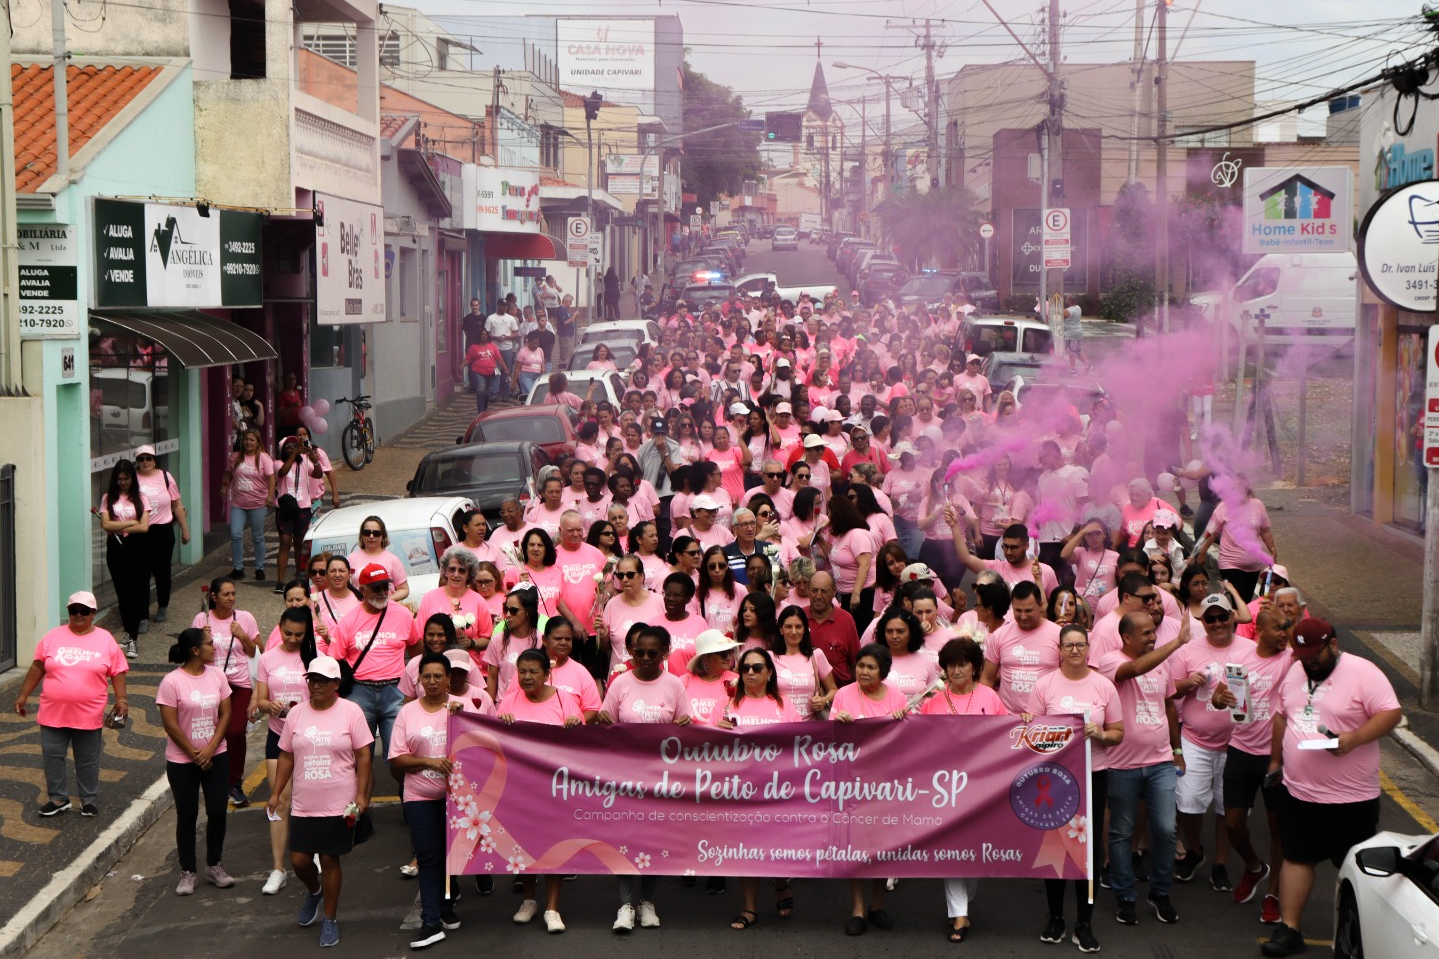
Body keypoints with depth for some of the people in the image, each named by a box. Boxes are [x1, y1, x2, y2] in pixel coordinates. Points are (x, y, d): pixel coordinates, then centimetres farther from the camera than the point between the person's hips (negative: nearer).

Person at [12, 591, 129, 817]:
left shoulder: (105, 640, -3)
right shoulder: (53, 637, 1)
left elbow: (117, 673, -1)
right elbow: (37, 667, 7)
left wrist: (121, 700, -10)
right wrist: (23, 695, 7)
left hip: (88, 715, -2)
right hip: (53, 713, 2)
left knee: (88, 760, 9)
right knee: (52, 756, 7)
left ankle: (89, 800, 22)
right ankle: (58, 798, 21)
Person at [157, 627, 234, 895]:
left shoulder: (217, 675, 0)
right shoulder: (172, 682, -14)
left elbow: (225, 714, 2)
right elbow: (171, 725, -13)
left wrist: (210, 750, -9)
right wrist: (195, 754, -10)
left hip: (215, 756, 4)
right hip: (182, 760, -4)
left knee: (217, 812, 5)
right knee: (187, 815, 4)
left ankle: (214, 866, 21)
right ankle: (187, 873, 15)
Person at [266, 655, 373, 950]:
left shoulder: (350, 712, -5)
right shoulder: (297, 713, 6)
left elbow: (363, 756, -5)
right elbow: (286, 756, 11)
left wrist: (361, 795, -10)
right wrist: (276, 793, 8)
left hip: (339, 804, -3)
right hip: (303, 804, 3)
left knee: (329, 859, 2)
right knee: (299, 860, 4)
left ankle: (330, 919, 18)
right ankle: (313, 891, 38)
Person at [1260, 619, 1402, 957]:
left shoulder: (1362, 673, -13)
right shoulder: (1294, 675, 8)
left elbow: (1391, 713, -18)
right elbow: (1281, 716, 19)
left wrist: (1353, 738, -30)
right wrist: (1276, 760, 21)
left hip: (1351, 798, -6)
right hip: (1300, 792, 6)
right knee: (1296, 858, 8)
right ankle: (1289, 930, 14)